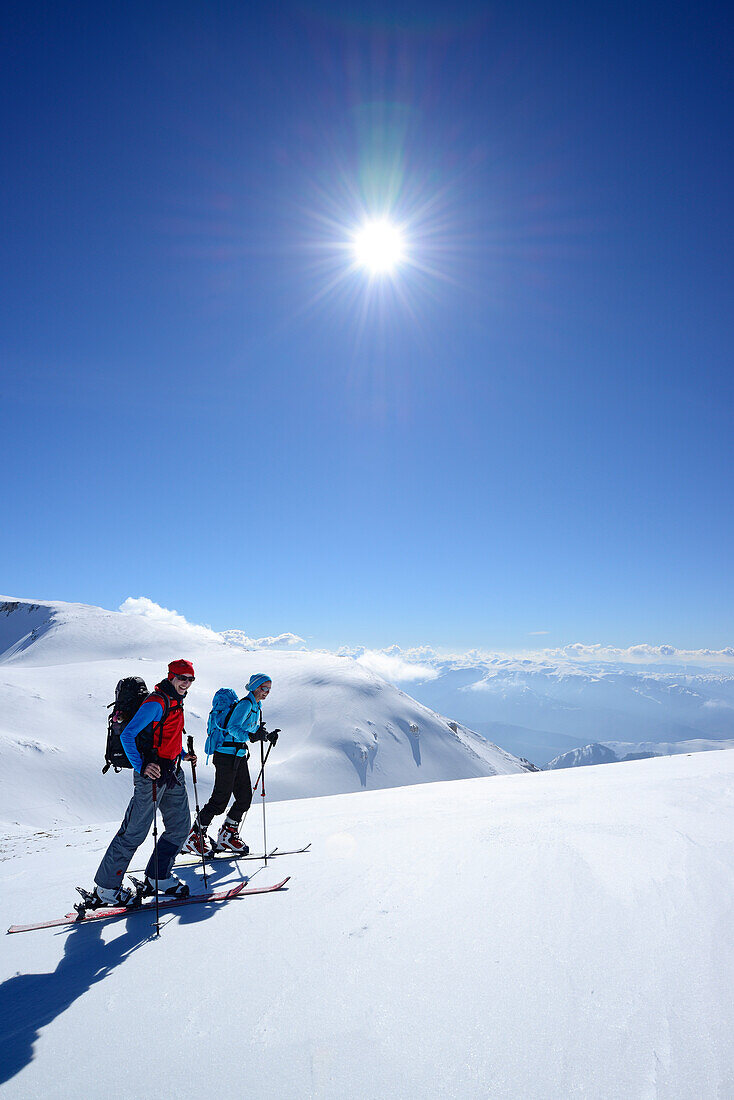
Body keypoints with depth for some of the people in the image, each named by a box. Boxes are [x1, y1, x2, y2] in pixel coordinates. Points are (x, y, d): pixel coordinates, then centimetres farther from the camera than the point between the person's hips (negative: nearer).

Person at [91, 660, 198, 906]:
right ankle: (106, 887, 15)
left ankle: (159, 876, 27)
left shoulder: (176, 702, 12)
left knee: (179, 827, 11)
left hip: (172, 772, 9)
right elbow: (127, 735, -21)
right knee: (135, 832, -1)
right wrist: (141, 766, -30)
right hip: (152, 774, -9)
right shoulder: (156, 702, -17)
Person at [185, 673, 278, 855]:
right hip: (227, 756, -9)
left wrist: (267, 736, 12)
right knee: (220, 800, -5)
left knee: (245, 797, 7)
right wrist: (249, 736, -40)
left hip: (240, 756, 9)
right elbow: (232, 727, -27)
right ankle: (194, 837, 11)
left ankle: (227, 836, 22)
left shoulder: (256, 707, 14)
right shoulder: (245, 704, -15)